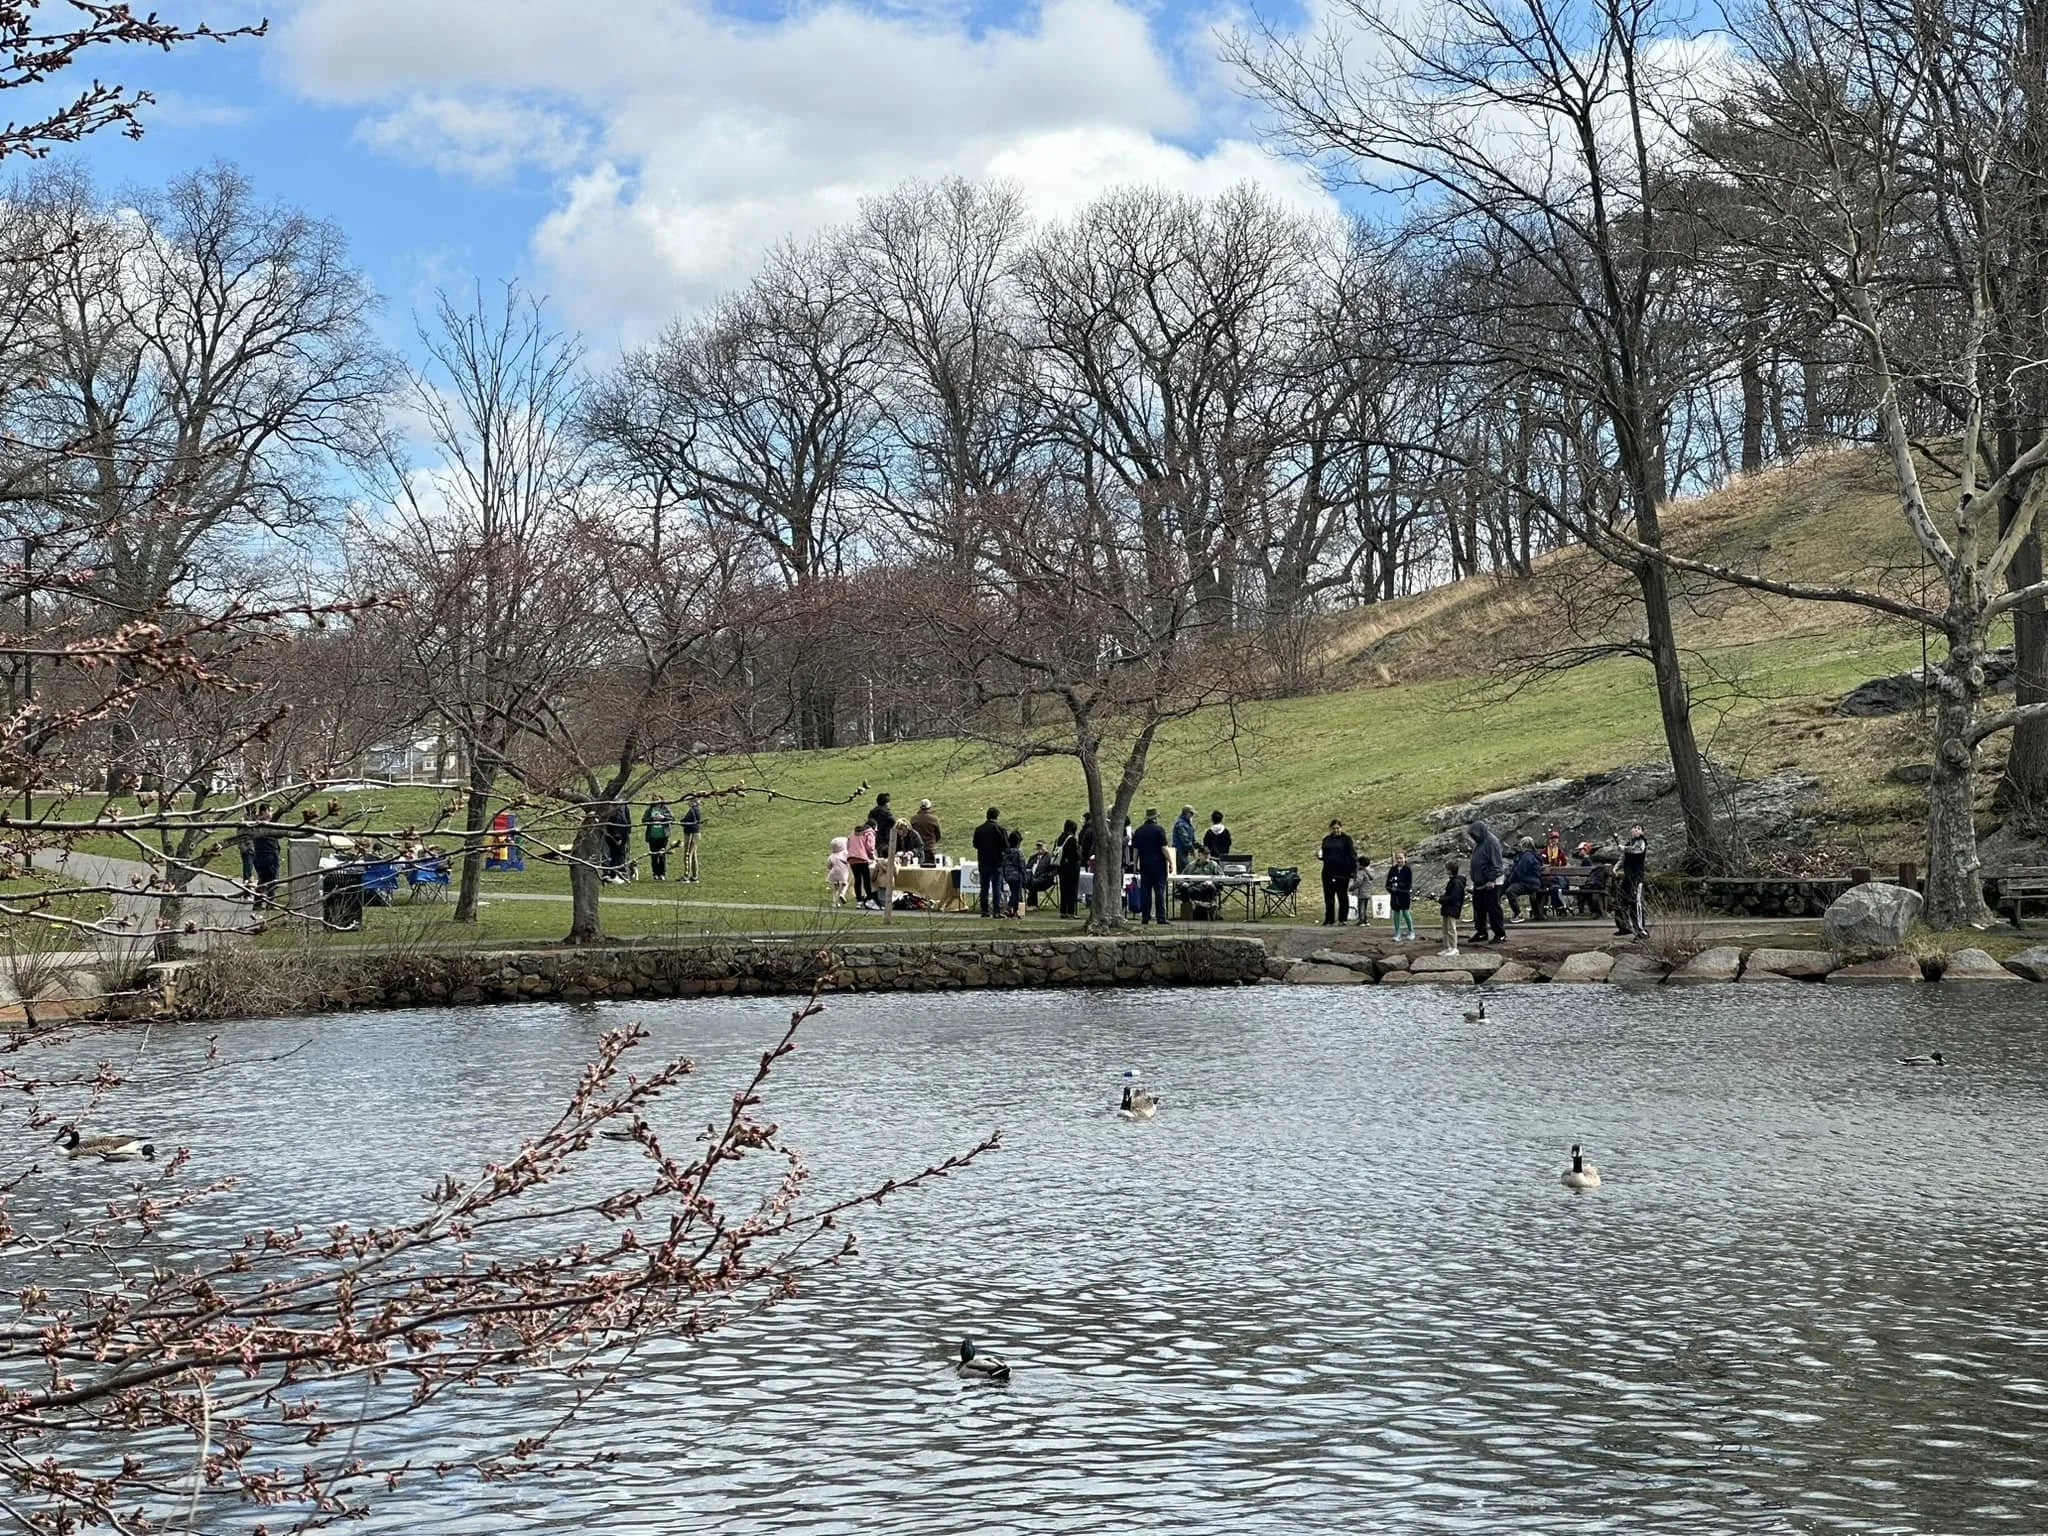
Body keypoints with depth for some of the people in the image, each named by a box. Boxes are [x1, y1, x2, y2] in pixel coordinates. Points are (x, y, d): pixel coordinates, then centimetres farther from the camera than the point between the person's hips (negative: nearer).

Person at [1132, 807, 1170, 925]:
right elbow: (1164, 848, -11)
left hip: (1144, 865, 4)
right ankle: (1161, 918, -7)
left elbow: (1135, 850, 10)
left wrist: (1135, 864, 17)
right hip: (1158, 864, -4)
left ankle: (1145, 917, 5)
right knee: (1159, 891, -3)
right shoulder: (1159, 830, -7)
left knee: (1145, 892, 6)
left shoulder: (1138, 831, 8)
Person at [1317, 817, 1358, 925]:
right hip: (1329, 872, 4)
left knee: (1342, 896, 2)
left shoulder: (1346, 839, -2)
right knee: (1329, 897, 5)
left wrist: (1354, 869, -15)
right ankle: (1329, 920, 12)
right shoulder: (1326, 839, 11)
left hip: (1342, 872, -4)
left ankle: (1342, 919, 9)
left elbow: (1352, 854, -7)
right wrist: (1319, 856, -6)